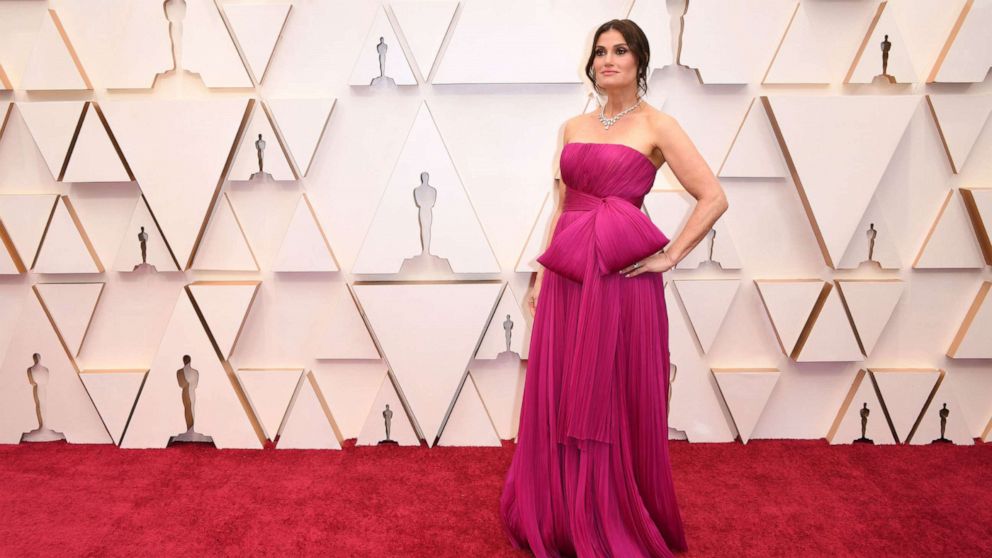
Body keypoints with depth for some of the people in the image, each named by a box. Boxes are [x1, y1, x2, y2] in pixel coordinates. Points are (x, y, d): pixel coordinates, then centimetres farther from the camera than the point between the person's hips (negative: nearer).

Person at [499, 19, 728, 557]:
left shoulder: (656, 125, -2)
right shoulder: (573, 127, 13)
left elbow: (713, 198, -7)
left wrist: (667, 256, -9)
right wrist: (540, 275, 11)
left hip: (622, 280, -5)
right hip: (566, 277, 5)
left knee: (617, 405, 4)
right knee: (560, 402, 10)